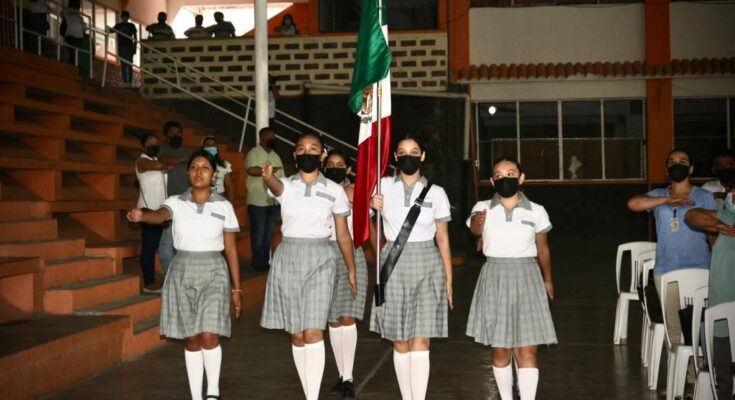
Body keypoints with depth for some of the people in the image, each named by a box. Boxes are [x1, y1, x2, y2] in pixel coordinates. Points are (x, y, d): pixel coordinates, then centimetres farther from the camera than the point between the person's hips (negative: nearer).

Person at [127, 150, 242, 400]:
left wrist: (236, 288, 5)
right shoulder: (176, 202, 0)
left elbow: (231, 249, 4)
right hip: (183, 272, 1)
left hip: (213, 272, -1)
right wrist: (141, 215, -48)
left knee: (208, 336, -13)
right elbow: (160, 215, -24)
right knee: (191, 339, 6)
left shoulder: (223, 206, 1)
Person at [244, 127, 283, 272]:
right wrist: (270, 170, -17)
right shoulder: (254, 153, -6)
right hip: (258, 201, -6)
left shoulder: (275, 156, 16)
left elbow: (281, 178, 17)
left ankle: (265, 261, 17)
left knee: (269, 232, 10)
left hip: (274, 201, 6)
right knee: (258, 232, -2)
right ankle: (258, 262, 7)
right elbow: (251, 170, -26)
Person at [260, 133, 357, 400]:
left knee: (313, 332, -13)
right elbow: (275, 186, -25)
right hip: (288, 260, 2)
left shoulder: (334, 190, 1)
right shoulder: (286, 186, 2)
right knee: (296, 334, 7)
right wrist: (267, 177, -49)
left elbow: (343, 234, 7)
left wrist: (351, 271, 9)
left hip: (319, 260, -2)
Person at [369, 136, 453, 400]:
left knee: (420, 341, -8)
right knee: (399, 341, 6)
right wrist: (371, 203, -4)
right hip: (394, 265, 1)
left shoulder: (436, 193, 3)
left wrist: (448, 279, 5)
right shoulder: (383, 186, 4)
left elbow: (443, 239, 7)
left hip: (426, 265, -1)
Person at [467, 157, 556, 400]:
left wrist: (547, 280, 25)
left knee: (526, 351, -3)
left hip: (526, 278, 0)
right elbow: (474, 229, -26)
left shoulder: (536, 212, 0)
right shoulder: (483, 208, -3)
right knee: (500, 350, 8)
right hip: (495, 280, 0)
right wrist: (477, 222, -50)